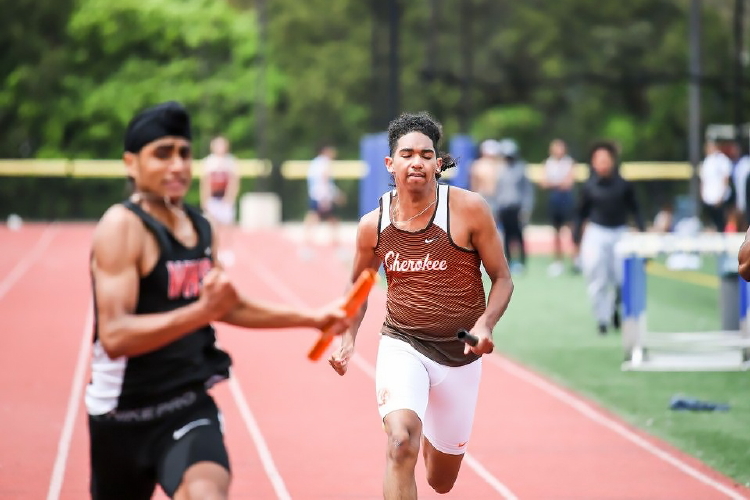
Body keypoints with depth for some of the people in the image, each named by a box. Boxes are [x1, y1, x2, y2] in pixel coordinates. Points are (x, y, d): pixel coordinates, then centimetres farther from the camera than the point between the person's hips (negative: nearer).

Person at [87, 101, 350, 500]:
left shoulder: (200, 227, 7)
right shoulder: (123, 227, -17)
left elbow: (226, 306, 24)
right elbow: (114, 336, -28)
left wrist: (309, 318, 19)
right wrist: (202, 311, -37)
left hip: (188, 406, 4)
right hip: (124, 412, -4)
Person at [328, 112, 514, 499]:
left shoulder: (469, 209, -11)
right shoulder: (373, 226, -4)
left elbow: (502, 278, -4)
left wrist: (486, 323, -22)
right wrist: (348, 339, -1)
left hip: (459, 353, 0)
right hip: (401, 347, 0)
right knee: (401, 444, -29)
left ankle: (431, 439, 54)